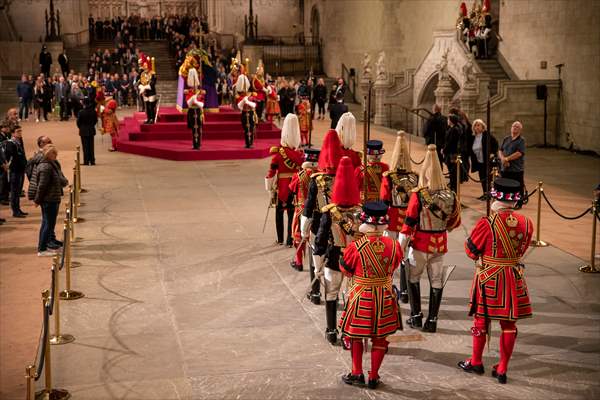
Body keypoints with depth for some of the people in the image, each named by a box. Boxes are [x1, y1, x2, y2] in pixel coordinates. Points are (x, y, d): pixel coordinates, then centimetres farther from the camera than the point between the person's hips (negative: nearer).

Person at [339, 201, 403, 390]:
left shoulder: (355, 247, -19)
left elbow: (346, 271, -3)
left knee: (356, 335, 18)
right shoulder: (393, 245, -12)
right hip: (385, 297, 2)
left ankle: (357, 374, 23)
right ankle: (373, 377, 22)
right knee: (380, 337, 14)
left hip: (361, 298, -2)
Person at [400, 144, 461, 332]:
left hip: (420, 243, -3)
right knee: (436, 281, 10)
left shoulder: (418, 196, -15)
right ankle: (432, 320, 13)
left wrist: (400, 247, -8)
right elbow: (455, 223, 7)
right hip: (440, 244, 3)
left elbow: (408, 224, -14)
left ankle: (416, 316, 15)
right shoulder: (450, 196, -4)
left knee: (413, 278, 15)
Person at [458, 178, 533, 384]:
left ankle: (476, 362, 29)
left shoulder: (487, 223, -19)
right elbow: (521, 250, 10)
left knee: (481, 319, 14)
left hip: (488, 278, -3)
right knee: (508, 323, 12)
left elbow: (471, 250, -7)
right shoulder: (525, 223, -5)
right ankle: (502, 369, 18)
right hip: (514, 278, 3)